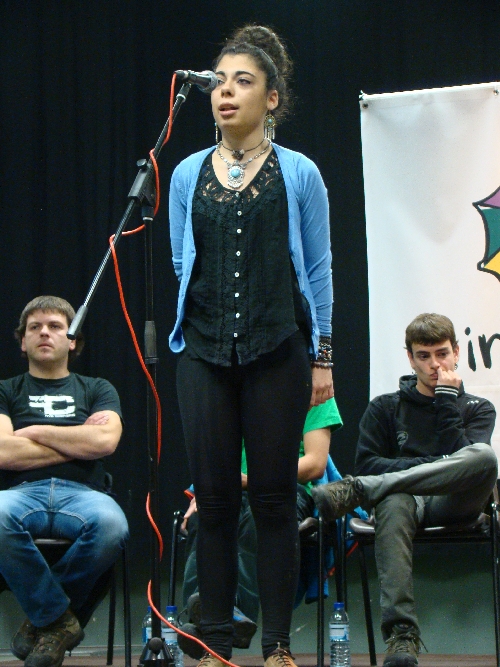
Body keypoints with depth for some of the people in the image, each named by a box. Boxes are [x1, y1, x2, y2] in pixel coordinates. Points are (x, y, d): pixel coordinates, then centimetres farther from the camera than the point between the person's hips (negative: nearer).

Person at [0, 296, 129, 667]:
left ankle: (45, 617, -13)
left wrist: (36, 432, 5)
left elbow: (105, 441, 2)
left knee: (110, 524, -39)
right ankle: (60, 619, -21)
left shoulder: (97, 390, 24)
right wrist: (79, 443, 4)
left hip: (81, 493, 1)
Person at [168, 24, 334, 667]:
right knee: (214, 498, 3)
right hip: (205, 354, 2)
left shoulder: (299, 174, 1)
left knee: (274, 496, 2)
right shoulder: (188, 175, 7)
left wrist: (321, 357, 1)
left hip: (277, 353, -2)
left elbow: (317, 270, 3)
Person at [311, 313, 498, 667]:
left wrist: (447, 399, 0)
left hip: (450, 505, 0)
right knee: (393, 504, -41)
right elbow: (367, 463, 5)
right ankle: (401, 635, -51)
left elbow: (463, 458, 0)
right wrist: (432, 465, -6)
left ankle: (356, 490, -32)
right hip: (404, 499, 0)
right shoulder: (386, 407, 21)